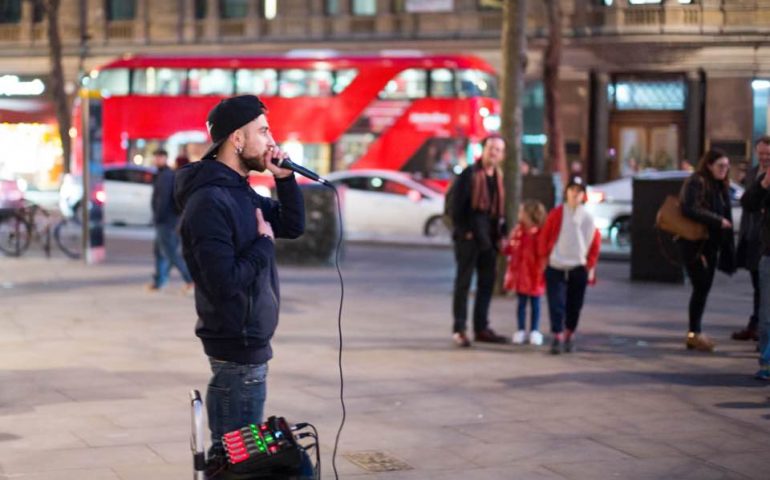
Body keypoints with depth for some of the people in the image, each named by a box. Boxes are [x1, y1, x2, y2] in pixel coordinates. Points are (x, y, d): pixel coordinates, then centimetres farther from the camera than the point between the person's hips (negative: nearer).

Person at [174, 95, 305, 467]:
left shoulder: (240, 192, 9)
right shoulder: (209, 202, -21)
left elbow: (293, 226, 17)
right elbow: (225, 283, -26)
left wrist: (284, 178, 2)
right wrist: (264, 243, -13)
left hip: (250, 341, 10)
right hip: (238, 346, -10)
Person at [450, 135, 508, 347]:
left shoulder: (498, 177, 13)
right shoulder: (469, 174, -8)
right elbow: (457, 204, -12)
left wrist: (500, 233, 8)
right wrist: (463, 230, -15)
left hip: (489, 238, 7)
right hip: (469, 236, -7)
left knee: (487, 282, 11)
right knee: (464, 282, -3)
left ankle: (481, 327, 20)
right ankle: (459, 329, 1)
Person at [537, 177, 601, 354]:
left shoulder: (588, 218, 2)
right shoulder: (557, 214, -2)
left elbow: (595, 242, 8)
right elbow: (544, 236, 2)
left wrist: (591, 266, 6)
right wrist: (544, 256, -2)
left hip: (578, 268, 2)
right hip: (555, 267, -2)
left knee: (574, 306, 9)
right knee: (556, 304, -8)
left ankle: (569, 336, 25)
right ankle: (557, 338, -8)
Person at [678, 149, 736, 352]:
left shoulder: (721, 186, 15)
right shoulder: (696, 182, -10)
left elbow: (726, 215, 14)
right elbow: (690, 209, -22)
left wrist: (727, 250, 8)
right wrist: (718, 221, -19)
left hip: (711, 244, 8)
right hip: (694, 244, -8)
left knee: (704, 288, 9)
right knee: (701, 287, -9)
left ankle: (695, 333, 16)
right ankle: (694, 334, -4)